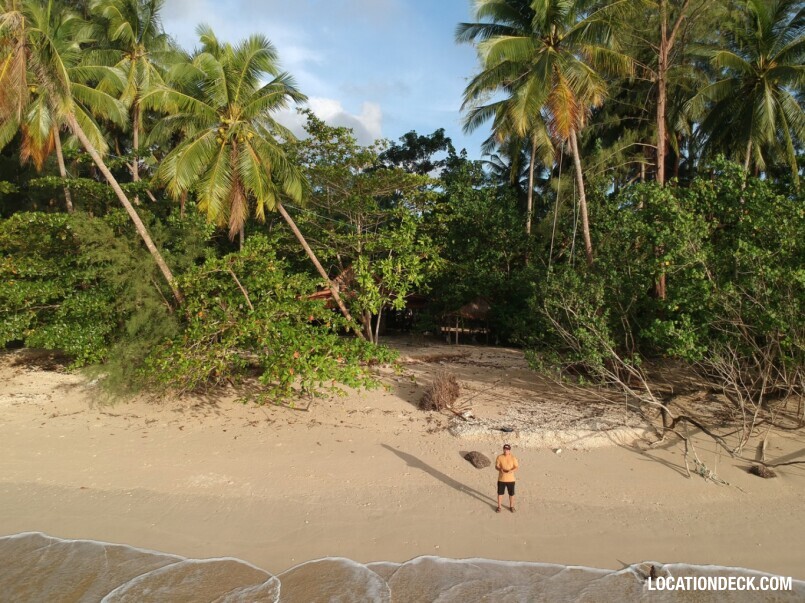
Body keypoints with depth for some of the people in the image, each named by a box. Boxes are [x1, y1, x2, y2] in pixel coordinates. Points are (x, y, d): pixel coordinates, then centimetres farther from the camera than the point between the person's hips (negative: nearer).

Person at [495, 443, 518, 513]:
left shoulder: (513, 458, -7)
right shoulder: (500, 457, -6)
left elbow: (517, 467, -6)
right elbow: (496, 466, -3)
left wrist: (511, 470, -24)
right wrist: (500, 469, -25)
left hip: (510, 479, 0)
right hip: (501, 479, 0)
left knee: (511, 494, 11)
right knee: (500, 493, 9)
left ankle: (511, 506, 31)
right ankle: (499, 506, 25)